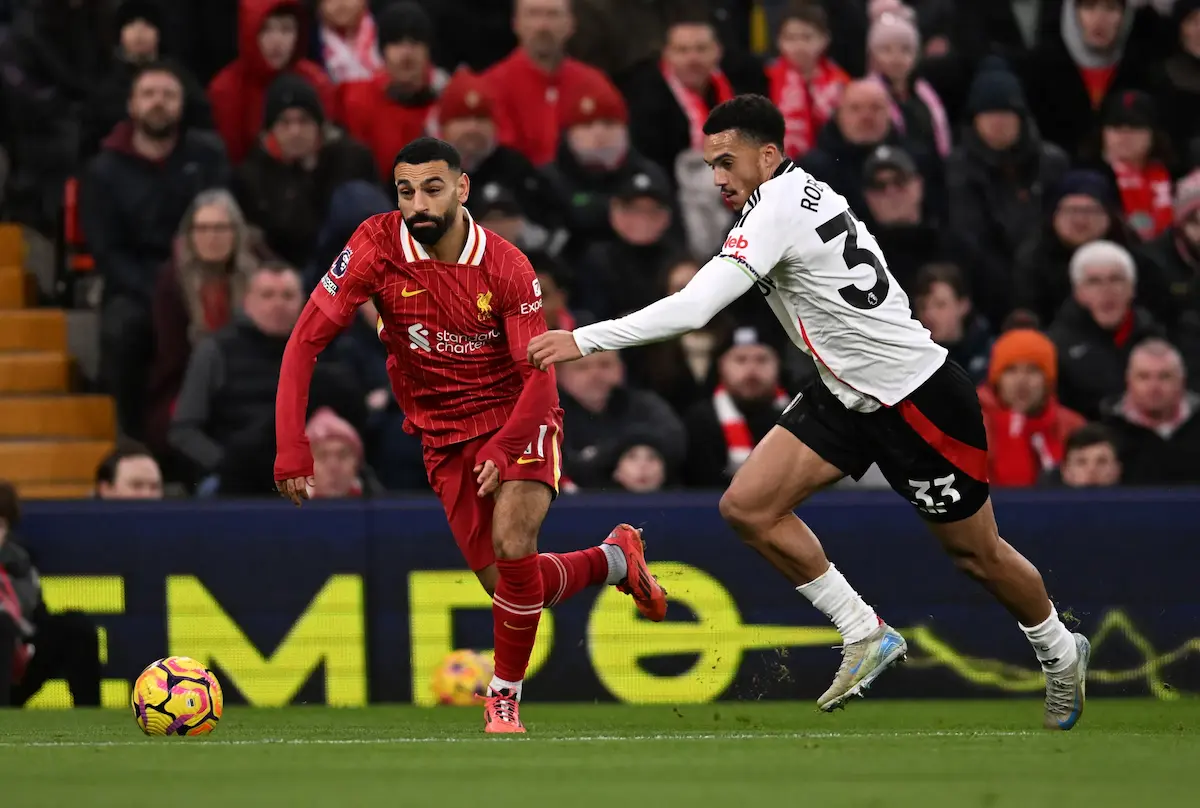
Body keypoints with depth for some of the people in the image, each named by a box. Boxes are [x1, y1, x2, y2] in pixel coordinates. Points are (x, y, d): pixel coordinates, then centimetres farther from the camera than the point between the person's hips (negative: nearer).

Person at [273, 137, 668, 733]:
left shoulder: (506, 267, -17)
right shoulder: (377, 246, -15)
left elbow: (540, 377, -16)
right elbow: (306, 342, -13)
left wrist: (504, 447, -33)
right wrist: (292, 446, -22)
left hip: (517, 419, -2)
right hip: (445, 438, 3)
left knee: (512, 546, -27)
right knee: (510, 587, 0)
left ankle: (504, 699, -6)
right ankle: (615, 559, 32)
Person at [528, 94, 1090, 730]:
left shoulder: (777, 209, -24)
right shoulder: (807, 190, 3)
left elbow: (693, 308, -32)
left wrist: (583, 340, -30)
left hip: (919, 398, -9)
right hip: (847, 395, 9)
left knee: (975, 551, 7)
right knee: (747, 507, -7)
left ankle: (1061, 653, 33)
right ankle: (865, 635, 6)